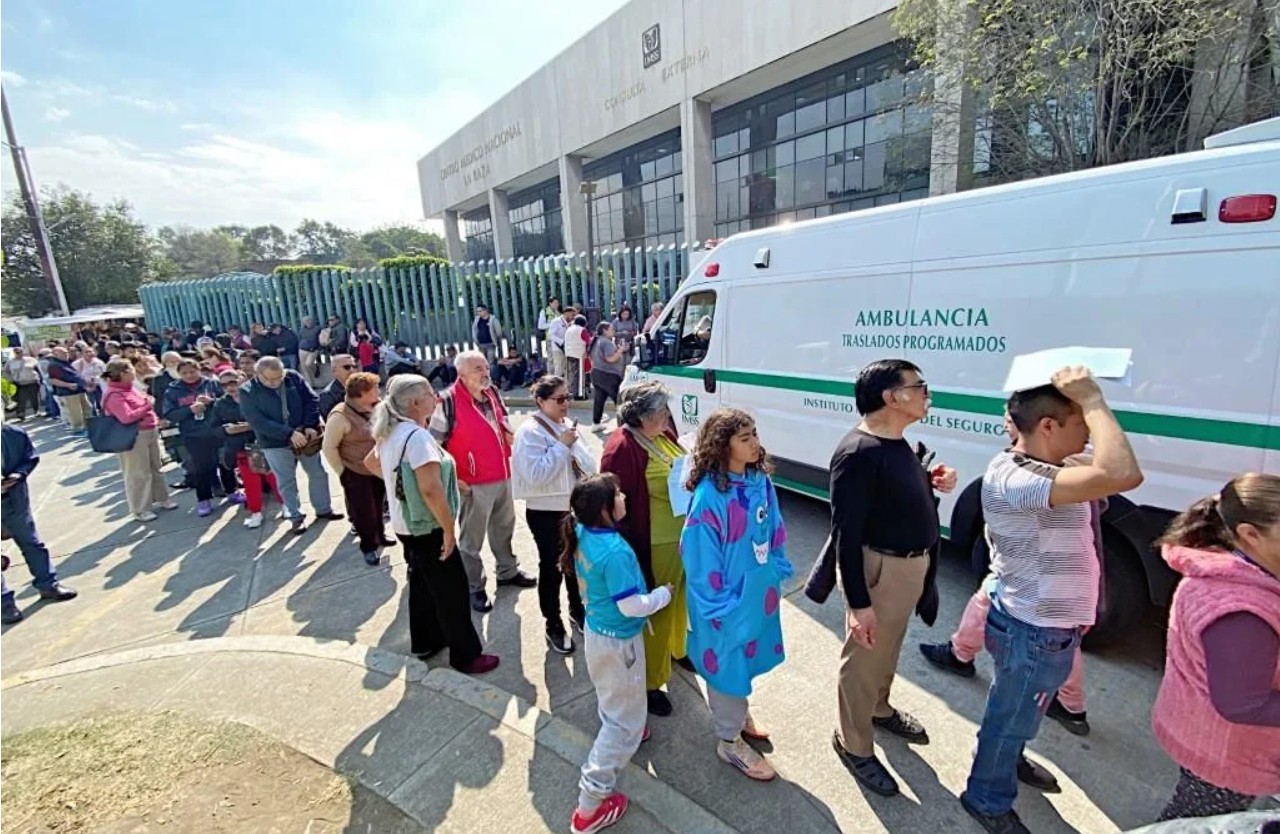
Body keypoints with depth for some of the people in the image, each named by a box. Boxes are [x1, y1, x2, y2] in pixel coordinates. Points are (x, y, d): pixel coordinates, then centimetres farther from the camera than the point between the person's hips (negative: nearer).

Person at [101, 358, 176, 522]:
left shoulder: (129, 388, 10)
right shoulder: (114, 395, -19)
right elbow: (127, 418, -29)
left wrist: (155, 419, 10)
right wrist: (147, 406, -20)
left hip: (150, 432, 10)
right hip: (134, 437, -10)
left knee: (156, 468, 20)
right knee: (138, 474, 1)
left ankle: (160, 499, 34)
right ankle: (140, 509, 13)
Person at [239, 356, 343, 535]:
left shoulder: (294, 378, -8)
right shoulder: (247, 391, -14)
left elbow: (311, 400, -5)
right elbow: (257, 421, -21)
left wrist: (310, 426, -20)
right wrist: (290, 434, -28)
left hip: (305, 436, 2)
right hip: (275, 443, -2)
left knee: (318, 473, 13)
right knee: (286, 481, 9)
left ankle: (324, 509, 30)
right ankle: (296, 517, 26)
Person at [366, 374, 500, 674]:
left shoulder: (391, 433, 4)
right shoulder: (417, 436, -25)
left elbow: (371, 462, 23)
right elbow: (431, 489, -30)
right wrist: (449, 529, -23)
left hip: (406, 524, 9)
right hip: (427, 527, -9)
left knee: (423, 584, 23)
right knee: (452, 590, 2)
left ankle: (424, 642, 38)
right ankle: (466, 656, 13)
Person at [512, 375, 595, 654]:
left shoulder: (567, 424, 4)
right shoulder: (530, 431, -16)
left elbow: (589, 465, 6)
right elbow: (535, 475, -26)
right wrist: (562, 445, -23)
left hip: (572, 507, 6)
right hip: (545, 513, -6)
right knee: (552, 568, 6)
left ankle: (577, 611, 41)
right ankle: (554, 626, 24)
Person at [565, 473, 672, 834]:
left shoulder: (582, 534, -10)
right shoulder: (615, 552, -34)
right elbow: (632, 606, -28)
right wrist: (665, 593, -12)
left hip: (596, 629, 8)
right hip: (618, 641, -8)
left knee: (613, 700, 34)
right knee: (624, 721, 9)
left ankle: (627, 731, 62)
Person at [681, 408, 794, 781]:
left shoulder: (761, 480, -5)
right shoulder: (709, 495, -26)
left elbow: (774, 530, 8)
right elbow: (700, 554, -21)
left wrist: (778, 572, 9)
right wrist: (718, 605, -16)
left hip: (759, 590, 7)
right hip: (728, 599, -7)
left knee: (748, 656, 25)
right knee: (727, 663, 12)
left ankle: (738, 713, 51)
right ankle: (730, 741, 34)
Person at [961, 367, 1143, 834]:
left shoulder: (1035, 469, 0)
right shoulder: (1013, 479, -35)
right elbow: (1123, 475, -45)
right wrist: (1093, 400, -36)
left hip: (1041, 625, 10)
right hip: (1036, 634, -9)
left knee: (1016, 715, 33)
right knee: (1010, 719, 15)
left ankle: (1008, 761, 58)